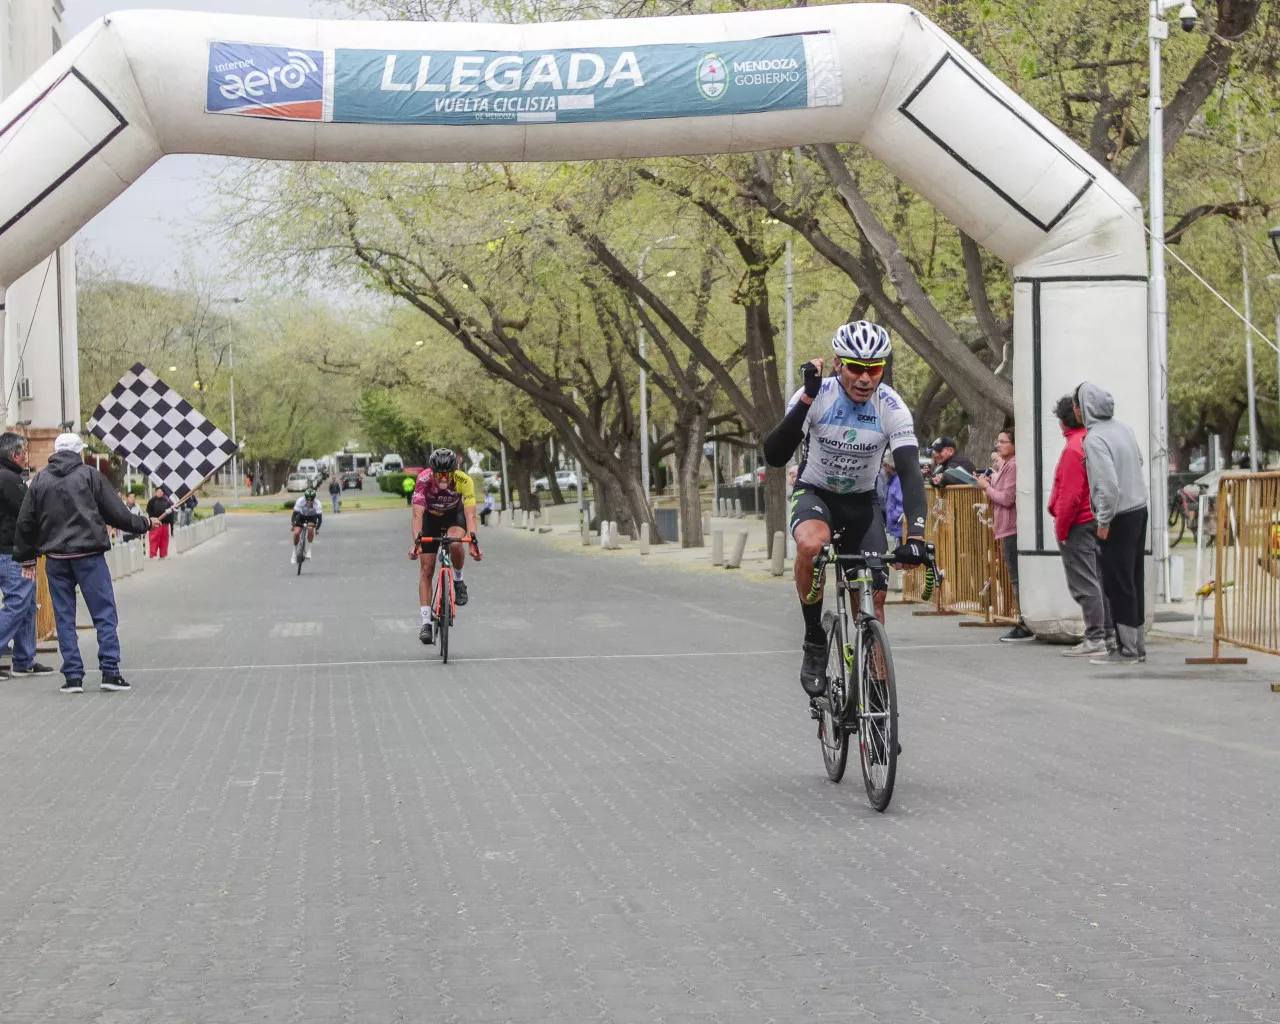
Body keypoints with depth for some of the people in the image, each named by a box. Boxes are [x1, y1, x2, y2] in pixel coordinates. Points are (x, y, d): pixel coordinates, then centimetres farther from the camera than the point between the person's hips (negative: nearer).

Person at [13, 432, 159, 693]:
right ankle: (110, 672, -4)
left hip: (55, 559, 3)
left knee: (64, 618, 8)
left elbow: (25, 522, 9)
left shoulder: (40, 480, 8)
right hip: (89, 556, -3)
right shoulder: (89, 475, -1)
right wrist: (144, 523, 16)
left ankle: (73, 676, 5)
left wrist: (26, 557, 19)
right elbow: (116, 512, 0)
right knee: (104, 614, 1)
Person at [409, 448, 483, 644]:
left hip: (454, 515, -1)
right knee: (426, 569, -7)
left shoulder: (464, 481, -32)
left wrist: (473, 540, -52)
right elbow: (418, 513, -38)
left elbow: (470, 514, -37)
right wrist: (416, 541, -52)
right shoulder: (424, 479, -33)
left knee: (455, 544, -35)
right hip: (431, 517, 1)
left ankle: (458, 580, -4)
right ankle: (427, 623, -4)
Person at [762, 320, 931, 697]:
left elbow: (910, 472, -27)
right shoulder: (816, 396, -22)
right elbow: (774, 456, -30)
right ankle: (814, 642, -17)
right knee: (811, 544, -36)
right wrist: (806, 400, -41)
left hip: (862, 502, 2)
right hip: (815, 494, -2)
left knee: (875, 598, -5)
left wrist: (915, 534, -41)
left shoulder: (892, 408, -20)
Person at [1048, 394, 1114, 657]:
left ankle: (1095, 639, -8)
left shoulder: (1073, 449, -17)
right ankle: (1108, 633, 20)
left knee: (1084, 584, -7)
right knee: (1098, 580, 15)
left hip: (1077, 524, -9)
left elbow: (1070, 495, -21)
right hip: (1096, 520, 9)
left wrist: (1061, 528, -14)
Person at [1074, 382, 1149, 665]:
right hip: (1139, 509, 8)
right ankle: (1138, 645, 19)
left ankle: (1126, 649, 2)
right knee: (1133, 581, 13)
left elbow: (1109, 485, -25)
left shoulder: (1095, 438, -19)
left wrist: (1104, 521, -15)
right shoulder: (1124, 428, 6)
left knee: (1117, 584, -1)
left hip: (1119, 517, -8)